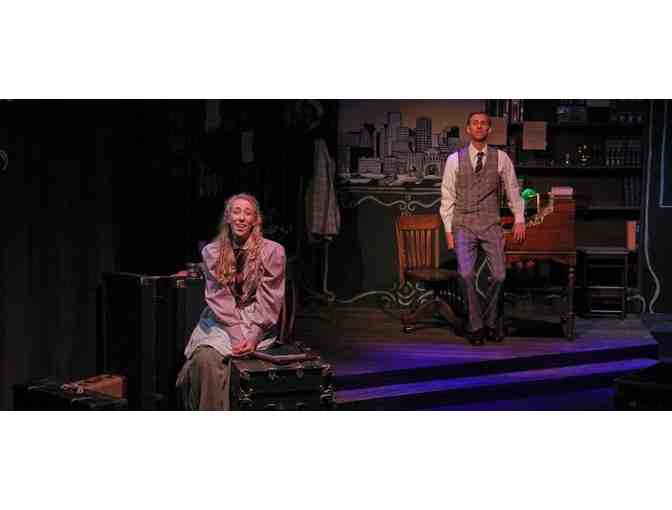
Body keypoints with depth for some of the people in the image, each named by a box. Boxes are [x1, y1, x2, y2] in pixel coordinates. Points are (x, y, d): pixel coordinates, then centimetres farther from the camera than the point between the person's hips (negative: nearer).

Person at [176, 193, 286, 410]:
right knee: (204, 357, -27)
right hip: (220, 322, 3)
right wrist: (238, 333, -16)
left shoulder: (272, 251, -3)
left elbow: (269, 301, -5)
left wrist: (252, 336, -17)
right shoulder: (212, 252, 4)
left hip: (258, 325, -3)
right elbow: (218, 298, -3)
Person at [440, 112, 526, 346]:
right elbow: (447, 196, 4)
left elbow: (512, 189, 13)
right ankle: (476, 326, -4)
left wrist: (519, 219, 9)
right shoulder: (455, 159, 2)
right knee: (466, 274, -18)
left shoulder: (500, 158, 3)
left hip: (491, 225, 1)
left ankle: (492, 322, 14)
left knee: (499, 275, -8)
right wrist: (449, 230, -1)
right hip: (464, 225, -1)